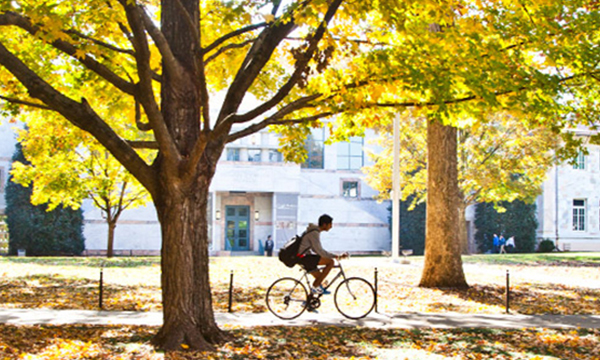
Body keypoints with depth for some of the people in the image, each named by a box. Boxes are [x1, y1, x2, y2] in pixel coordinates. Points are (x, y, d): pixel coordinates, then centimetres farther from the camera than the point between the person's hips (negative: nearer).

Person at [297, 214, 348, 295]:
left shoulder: (314, 231, 15)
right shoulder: (314, 233, -17)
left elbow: (316, 249, 23)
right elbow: (320, 251, -20)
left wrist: (334, 255, 18)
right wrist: (335, 256, -17)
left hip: (304, 258, 10)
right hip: (304, 257, -10)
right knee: (330, 262, -15)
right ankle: (315, 286, -12)